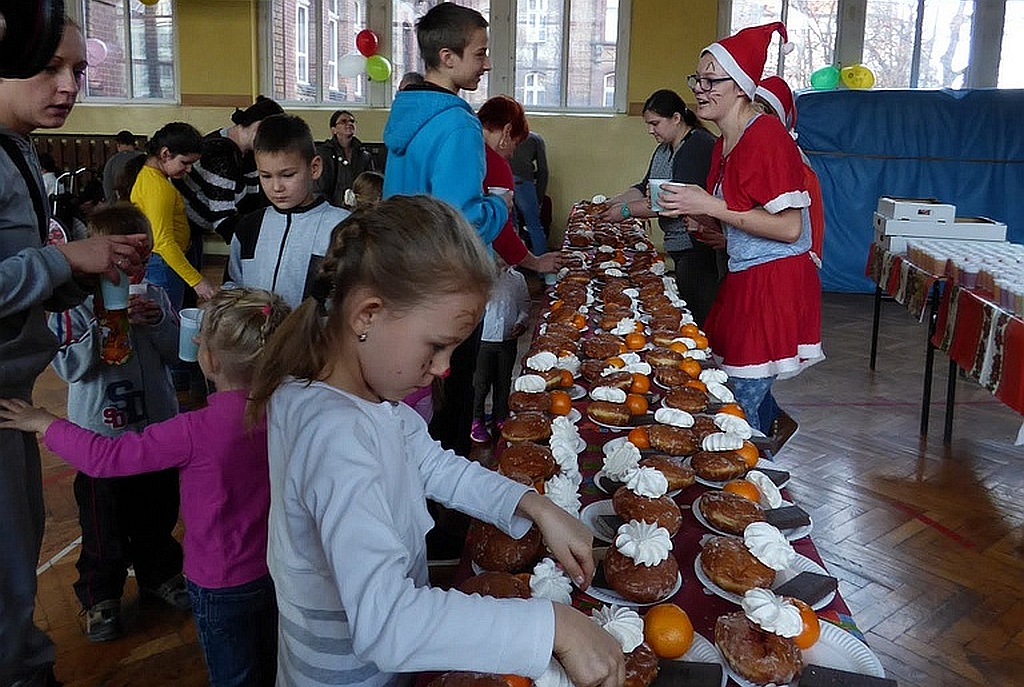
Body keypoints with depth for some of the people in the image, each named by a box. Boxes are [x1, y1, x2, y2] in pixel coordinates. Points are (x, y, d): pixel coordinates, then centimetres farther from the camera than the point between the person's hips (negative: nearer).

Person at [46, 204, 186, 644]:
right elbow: (71, 368, -18)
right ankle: (100, 596, 30)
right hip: (101, 431, -4)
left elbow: (174, 353, 0)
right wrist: (100, 323, -28)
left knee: (158, 509, 20)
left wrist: (158, 322, -18)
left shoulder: (153, 297, 0)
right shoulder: (73, 306, -12)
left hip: (157, 425, 4)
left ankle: (160, 573, 42)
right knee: (104, 522, 10)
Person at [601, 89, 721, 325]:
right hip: (678, 248, 10)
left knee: (699, 317, -7)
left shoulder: (699, 145, -15)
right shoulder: (664, 149, 16)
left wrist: (626, 210, -18)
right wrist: (611, 203, 3)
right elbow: (646, 188, 19)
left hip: (700, 250, -10)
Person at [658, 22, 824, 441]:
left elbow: (789, 228, -21)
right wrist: (689, 209, 2)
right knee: (749, 393, 17)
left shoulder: (765, 135, -17)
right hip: (743, 280, 9)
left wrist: (710, 206, -21)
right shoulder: (725, 143, 12)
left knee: (740, 406, -2)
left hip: (773, 285, -9)